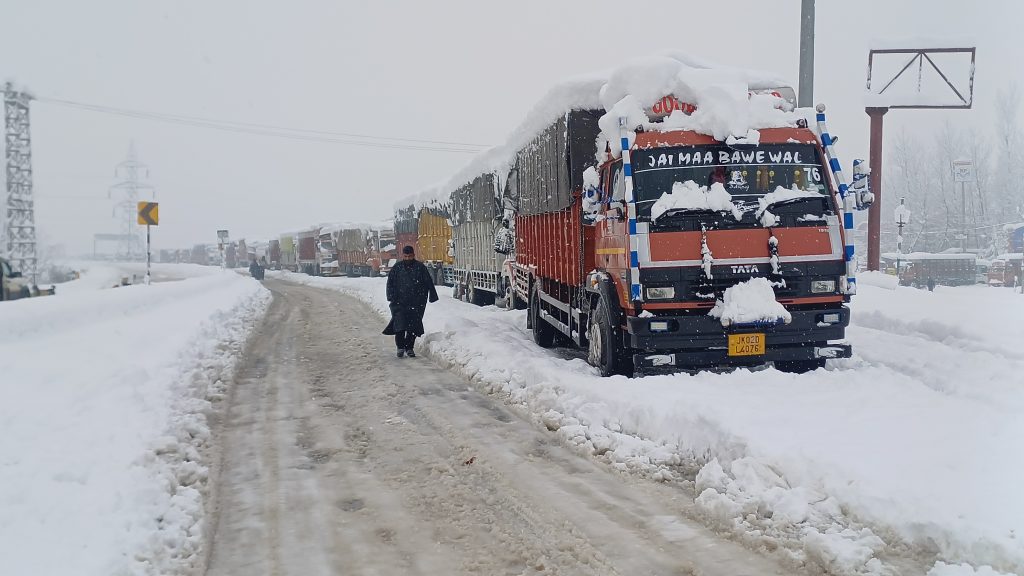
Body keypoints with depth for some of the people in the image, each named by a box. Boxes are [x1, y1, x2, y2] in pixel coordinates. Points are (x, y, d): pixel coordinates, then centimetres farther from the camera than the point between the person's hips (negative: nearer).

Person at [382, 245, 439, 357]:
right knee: (400, 324, -11)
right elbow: (390, 283, 10)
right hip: (400, 302, 0)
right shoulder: (397, 268, 8)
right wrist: (391, 297, -2)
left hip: (416, 303, 0)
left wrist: (432, 296, 0)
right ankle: (400, 347, 2)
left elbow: (429, 283, 5)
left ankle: (409, 347, 15)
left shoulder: (420, 267, 5)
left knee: (413, 326, 2)